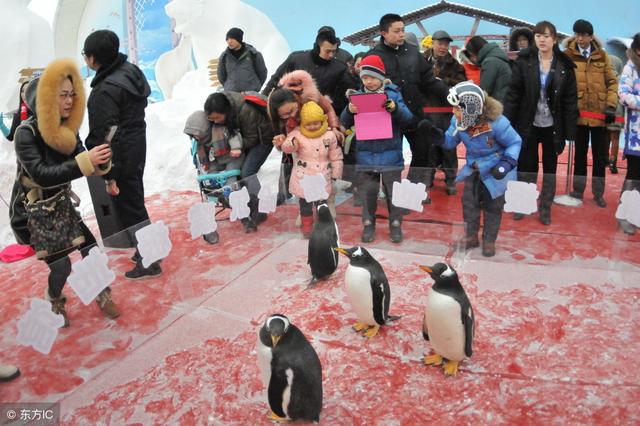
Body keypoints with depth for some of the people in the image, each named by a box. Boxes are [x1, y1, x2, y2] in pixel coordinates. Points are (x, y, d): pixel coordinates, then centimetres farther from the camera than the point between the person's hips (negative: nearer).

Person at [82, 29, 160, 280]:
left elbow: (106, 136, -23)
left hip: (121, 157, -9)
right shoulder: (130, 70, 4)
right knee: (136, 202, 20)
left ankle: (149, 262, 11)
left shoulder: (105, 90, -23)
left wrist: (110, 176, -19)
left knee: (129, 210, 2)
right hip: (137, 149, 9)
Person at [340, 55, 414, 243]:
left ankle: (395, 224, 21)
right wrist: (349, 111, -22)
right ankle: (368, 224, 22)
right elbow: (345, 122, 1)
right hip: (365, 154, 1)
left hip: (390, 154, -1)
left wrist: (395, 109, -29)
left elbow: (408, 118, -9)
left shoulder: (393, 94, -1)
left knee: (393, 191, 8)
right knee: (368, 192, 9)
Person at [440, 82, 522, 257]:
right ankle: (471, 237, 23)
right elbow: (450, 142, -3)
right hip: (473, 168, 4)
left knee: (492, 206, 7)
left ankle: (489, 240, 24)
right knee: (468, 202, 5)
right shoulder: (458, 121, -17)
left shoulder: (496, 122, -31)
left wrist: (506, 164, -31)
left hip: (495, 171, -4)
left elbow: (515, 142, -17)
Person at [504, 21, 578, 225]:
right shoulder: (524, 61, -5)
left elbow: (570, 100, -2)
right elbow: (513, 94, -6)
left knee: (550, 168, 11)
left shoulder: (565, 65, -3)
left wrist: (570, 132, -6)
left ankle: (546, 208, 24)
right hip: (528, 124, -1)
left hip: (552, 126, 1)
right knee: (526, 167, 9)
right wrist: (507, 124, -10)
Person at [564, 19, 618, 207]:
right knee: (580, 154, 11)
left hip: (600, 114, 2)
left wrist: (611, 105, -4)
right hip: (578, 114, -2)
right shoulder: (568, 55, -2)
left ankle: (598, 193, 20)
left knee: (600, 156, 8)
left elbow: (612, 82, 6)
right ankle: (577, 191, 23)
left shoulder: (602, 56, 5)